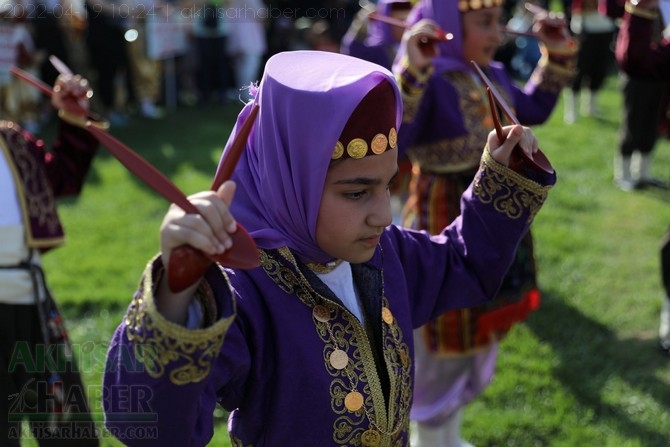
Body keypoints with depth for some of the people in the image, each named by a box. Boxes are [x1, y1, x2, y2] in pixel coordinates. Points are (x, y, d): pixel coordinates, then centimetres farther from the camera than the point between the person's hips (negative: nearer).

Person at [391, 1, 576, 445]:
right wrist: (410, 73, -45)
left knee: (473, 340, 23)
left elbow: (534, 110, 22)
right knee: (441, 345, 8)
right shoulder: (428, 80, -22)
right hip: (445, 233, -9)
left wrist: (558, 57, 12)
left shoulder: (493, 76, 4)